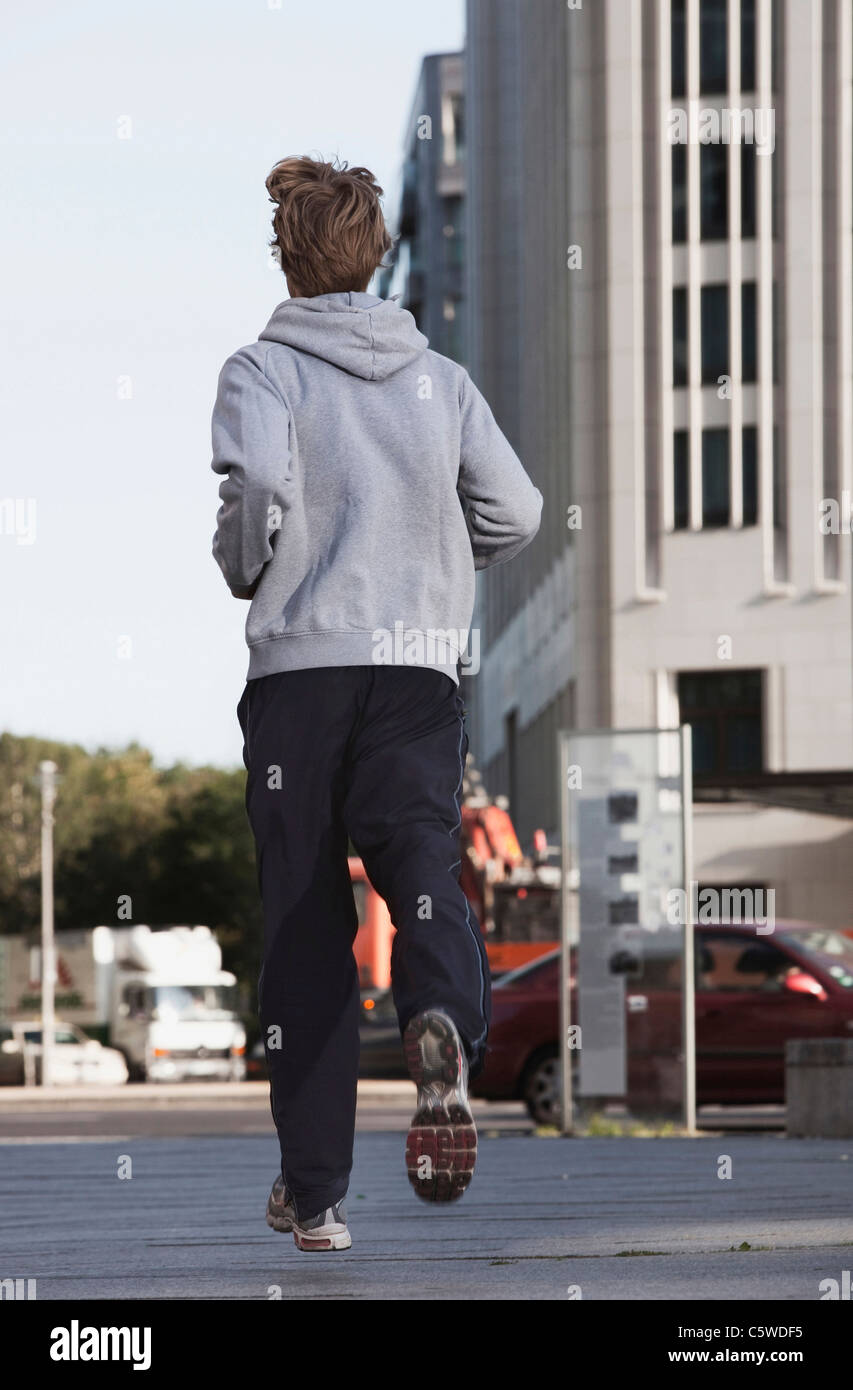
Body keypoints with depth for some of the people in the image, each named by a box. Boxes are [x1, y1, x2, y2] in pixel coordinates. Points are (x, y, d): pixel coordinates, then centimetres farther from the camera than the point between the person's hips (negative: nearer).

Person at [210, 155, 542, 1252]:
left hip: (299, 666, -2)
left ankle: (313, 1191, 7)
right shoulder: (440, 379, 13)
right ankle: (443, 1023, -44)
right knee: (422, 864, -7)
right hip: (422, 665, 2)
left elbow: (259, 476, -19)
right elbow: (515, 514, 9)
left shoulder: (262, 370, 1)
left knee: (305, 922, 4)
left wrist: (246, 568, 1)